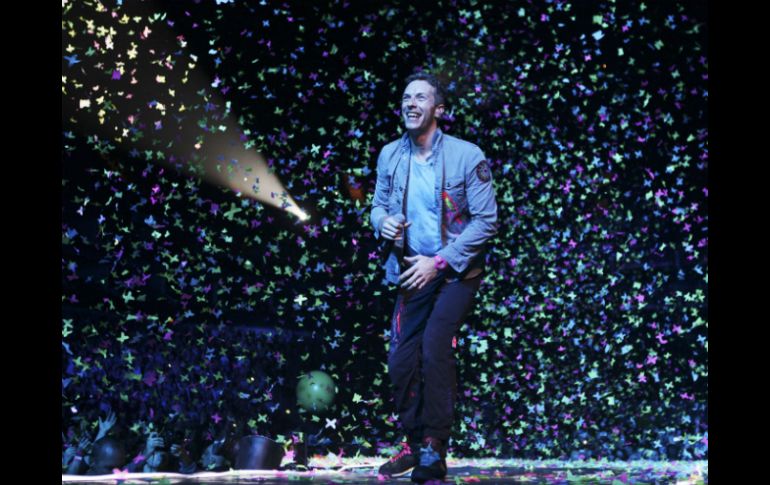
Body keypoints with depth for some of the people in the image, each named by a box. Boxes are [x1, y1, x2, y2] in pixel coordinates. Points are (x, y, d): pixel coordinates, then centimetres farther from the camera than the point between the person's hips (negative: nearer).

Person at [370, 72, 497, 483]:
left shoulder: (466, 155, -14)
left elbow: (486, 221, -13)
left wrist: (439, 262, -18)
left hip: (456, 274, -5)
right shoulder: (389, 155, -2)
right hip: (413, 274, 5)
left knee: (434, 348, -21)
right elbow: (378, 204, 12)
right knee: (401, 362, 3)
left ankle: (434, 449, -6)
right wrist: (383, 222, -14)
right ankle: (415, 444, 24)